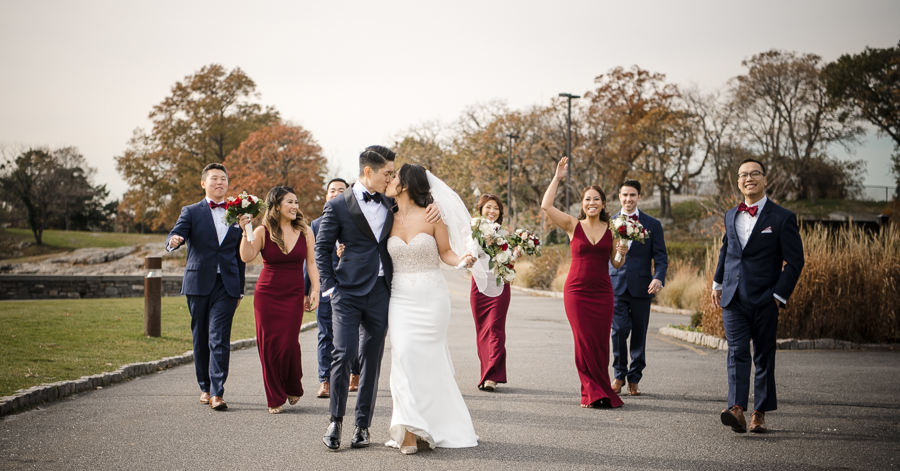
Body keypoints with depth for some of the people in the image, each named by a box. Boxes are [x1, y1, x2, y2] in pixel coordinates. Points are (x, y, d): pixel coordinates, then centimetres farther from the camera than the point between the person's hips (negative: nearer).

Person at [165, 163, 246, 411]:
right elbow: (175, 235, -10)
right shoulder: (191, 212, 6)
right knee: (200, 338, 6)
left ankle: (217, 393, -13)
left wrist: (240, 289, 13)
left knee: (219, 339, -9)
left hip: (226, 285, 0)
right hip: (199, 284, 0)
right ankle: (205, 387, 21)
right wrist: (173, 241, -35)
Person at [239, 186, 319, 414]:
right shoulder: (262, 232, -2)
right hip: (267, 294, 0)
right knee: (269, 346, -2)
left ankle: (293, 389, 19)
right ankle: (275, 398, 10)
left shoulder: (305, 232, 4)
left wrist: (315, 289, -2)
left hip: (294, 295, 1)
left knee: (289, 344, -8)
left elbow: (311, 263, 6)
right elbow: (246, 257, -13)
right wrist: (245, 232, -20)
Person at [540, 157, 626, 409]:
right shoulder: (573, 225, 1)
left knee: (601, 343, 1)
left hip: (603, 292, 2)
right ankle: (593, 392, 6)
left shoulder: (612, 229, 6)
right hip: (577, 291, -2)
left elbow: (616, 265, 12)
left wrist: (622, 253, -10)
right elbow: (546, 206, -11)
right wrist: (557, 178, -9)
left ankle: (599, 392, 13)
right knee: (584, 342, -5)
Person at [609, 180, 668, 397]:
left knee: (639, 334, 4)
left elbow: (660, 256, 3)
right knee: (619, 329, -13)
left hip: (641, 287, 0)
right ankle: (619, 375, 5)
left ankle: (634, 379, 17)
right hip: (616, 285, 0)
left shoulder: (652, 224, 6)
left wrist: (658, 278, -15)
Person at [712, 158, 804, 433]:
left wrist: (779, 296, -9)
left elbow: (795, 261, -4)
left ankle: (760, 413, 13)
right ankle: (737, 410, -20)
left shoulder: (782, 218, -3)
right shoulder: (731, 216, 13)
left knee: (764, 357, 4)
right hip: (733, 298, 3)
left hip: (764, 300, -3)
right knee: (737, 352, -9)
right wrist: (717, 283, 30)